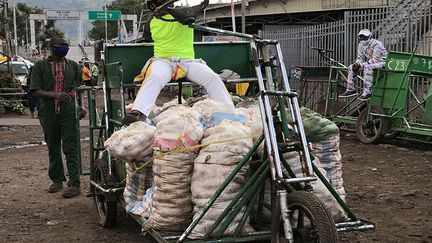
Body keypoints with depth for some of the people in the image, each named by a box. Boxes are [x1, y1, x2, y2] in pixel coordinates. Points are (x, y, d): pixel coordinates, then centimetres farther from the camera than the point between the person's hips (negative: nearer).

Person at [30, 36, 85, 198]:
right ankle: (57, 180, 24)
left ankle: (74, 184, -5)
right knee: (53, 149, 11)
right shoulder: (40, 66, 5)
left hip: (69, 112, -1)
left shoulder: (73, 66, 11)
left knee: (70, 149, -5)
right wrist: (55, 95, -18)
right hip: (48, 113, 1)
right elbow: (36, 90, -3)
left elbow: (79, 88, 17)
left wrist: (80, 106, 4)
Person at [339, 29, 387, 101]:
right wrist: (357, 64, -18)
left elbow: (374, 60, -29)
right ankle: (351, 89, 4)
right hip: (370, 62, 9)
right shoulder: (361, 45, -1)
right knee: (351, 67, 0)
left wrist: (360, 65, -32)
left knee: (367, 67, -38)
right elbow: (360, 58, 6)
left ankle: (367, 92, -38)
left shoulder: (376, 45, -26)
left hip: (380, 61, -9)